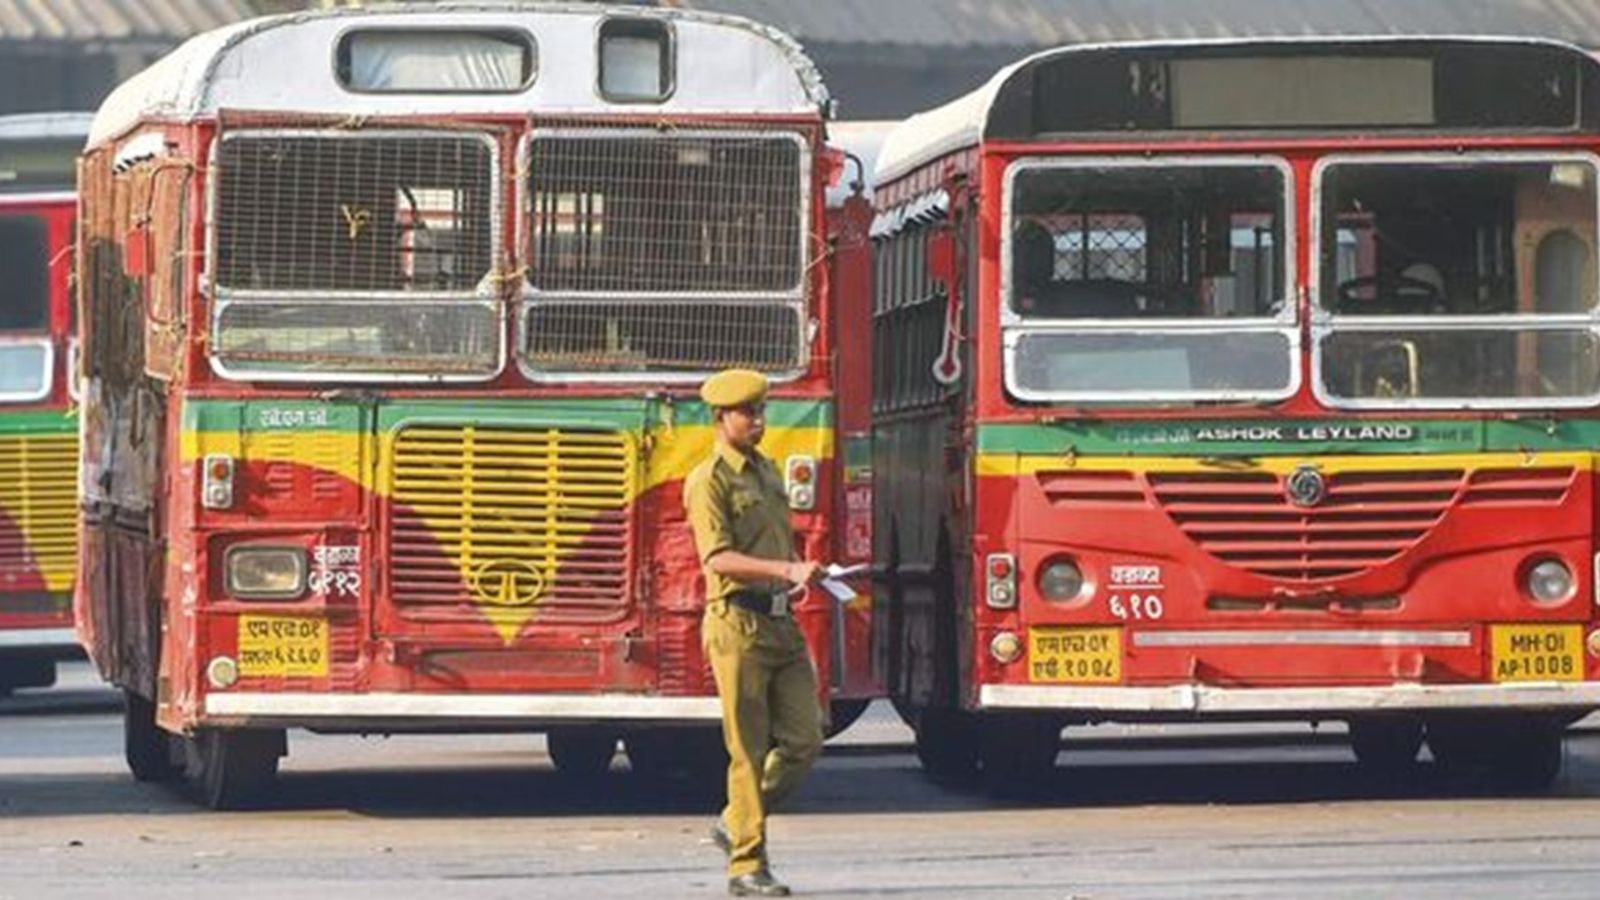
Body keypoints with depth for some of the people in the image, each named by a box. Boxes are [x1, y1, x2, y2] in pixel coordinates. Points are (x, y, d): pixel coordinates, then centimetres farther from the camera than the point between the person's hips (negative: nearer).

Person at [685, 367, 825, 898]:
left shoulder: (767, 471, 18)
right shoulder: (709, 481, -8)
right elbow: (717, 558, -20)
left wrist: (798, 576, 16)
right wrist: (785, 570, -29)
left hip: (782, 622, 7)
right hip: (738, 621, -7)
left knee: (803, 740, 2)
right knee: (749, 749, -5)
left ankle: (736, 823, 21)